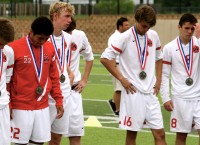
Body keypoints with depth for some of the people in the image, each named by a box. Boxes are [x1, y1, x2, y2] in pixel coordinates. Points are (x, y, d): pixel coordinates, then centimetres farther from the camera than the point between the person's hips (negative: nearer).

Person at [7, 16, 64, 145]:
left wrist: (59, 100, 9)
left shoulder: (50, 48, 7)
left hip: (43, 107, 5)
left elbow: (54, 77, 15)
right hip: (21, 107, -5)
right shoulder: (14, 48, -10)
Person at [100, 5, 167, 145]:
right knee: (132, 133, 3)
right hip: (133, 92, -4)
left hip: (150, 92, 4)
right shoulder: (125, 38, -8)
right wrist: (122, 79, -9)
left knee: (160, 133, -1)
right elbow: (105, 58, -8)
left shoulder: (153, 36, 7)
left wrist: (158, 79, 12)